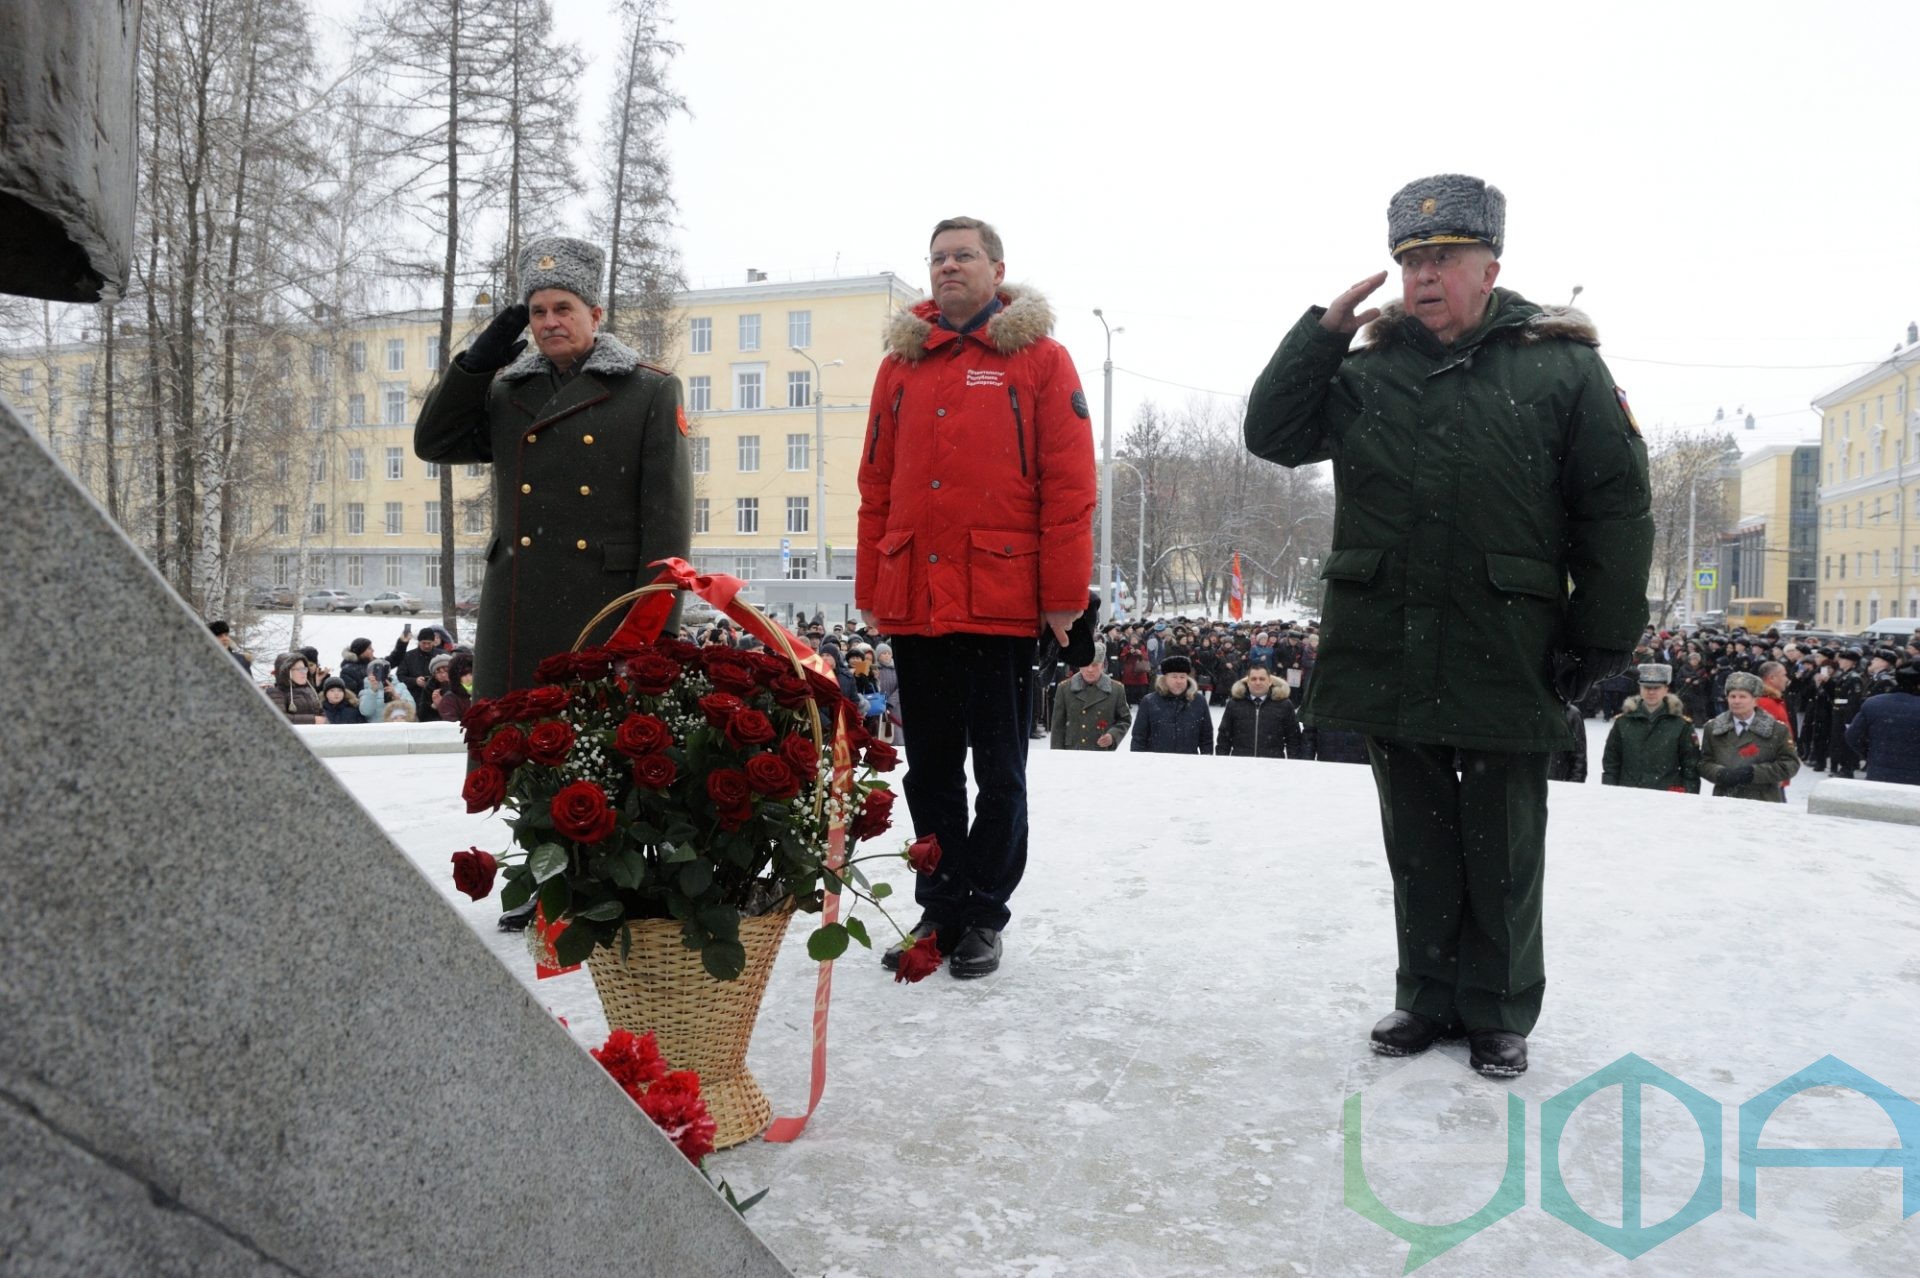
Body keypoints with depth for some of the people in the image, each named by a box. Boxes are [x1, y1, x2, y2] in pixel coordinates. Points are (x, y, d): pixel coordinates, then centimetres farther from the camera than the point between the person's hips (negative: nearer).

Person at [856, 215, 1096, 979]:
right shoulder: (901, 364, 13)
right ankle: (940, 911, 24)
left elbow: (1068, 484, -5)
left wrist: (1063, 594, -10)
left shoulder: (1039, 359, 2)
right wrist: (870, 591, 7)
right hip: (914, 604, 4)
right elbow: (876, 486, 11)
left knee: (999, 773, 6)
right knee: (930, 772, 12)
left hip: (1003, 602, -4)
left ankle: (984, 917, 19)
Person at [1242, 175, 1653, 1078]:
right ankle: (1428, 997, 30)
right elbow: (1272, 436, 2)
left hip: (1507, 657, -2)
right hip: (1386, 654, 3)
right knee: (1417, 842, 14)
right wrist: (1324, 328, -5)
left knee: (1501, 850, 10)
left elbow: (1616, 511, -2)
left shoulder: (1560, 363, 0)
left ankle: (1498, 1012, 27)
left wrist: (1601, 640, -5)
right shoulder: (1369, 366, 9)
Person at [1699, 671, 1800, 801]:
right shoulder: (1712, 728, 9)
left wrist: (1755, 772, -16)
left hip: (1763, 803, -2)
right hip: (1724, 802, 2)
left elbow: (1790, 764, -3)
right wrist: (1720, 773, -14)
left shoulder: (1776, 730, 1)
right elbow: (1703, 762, 8)